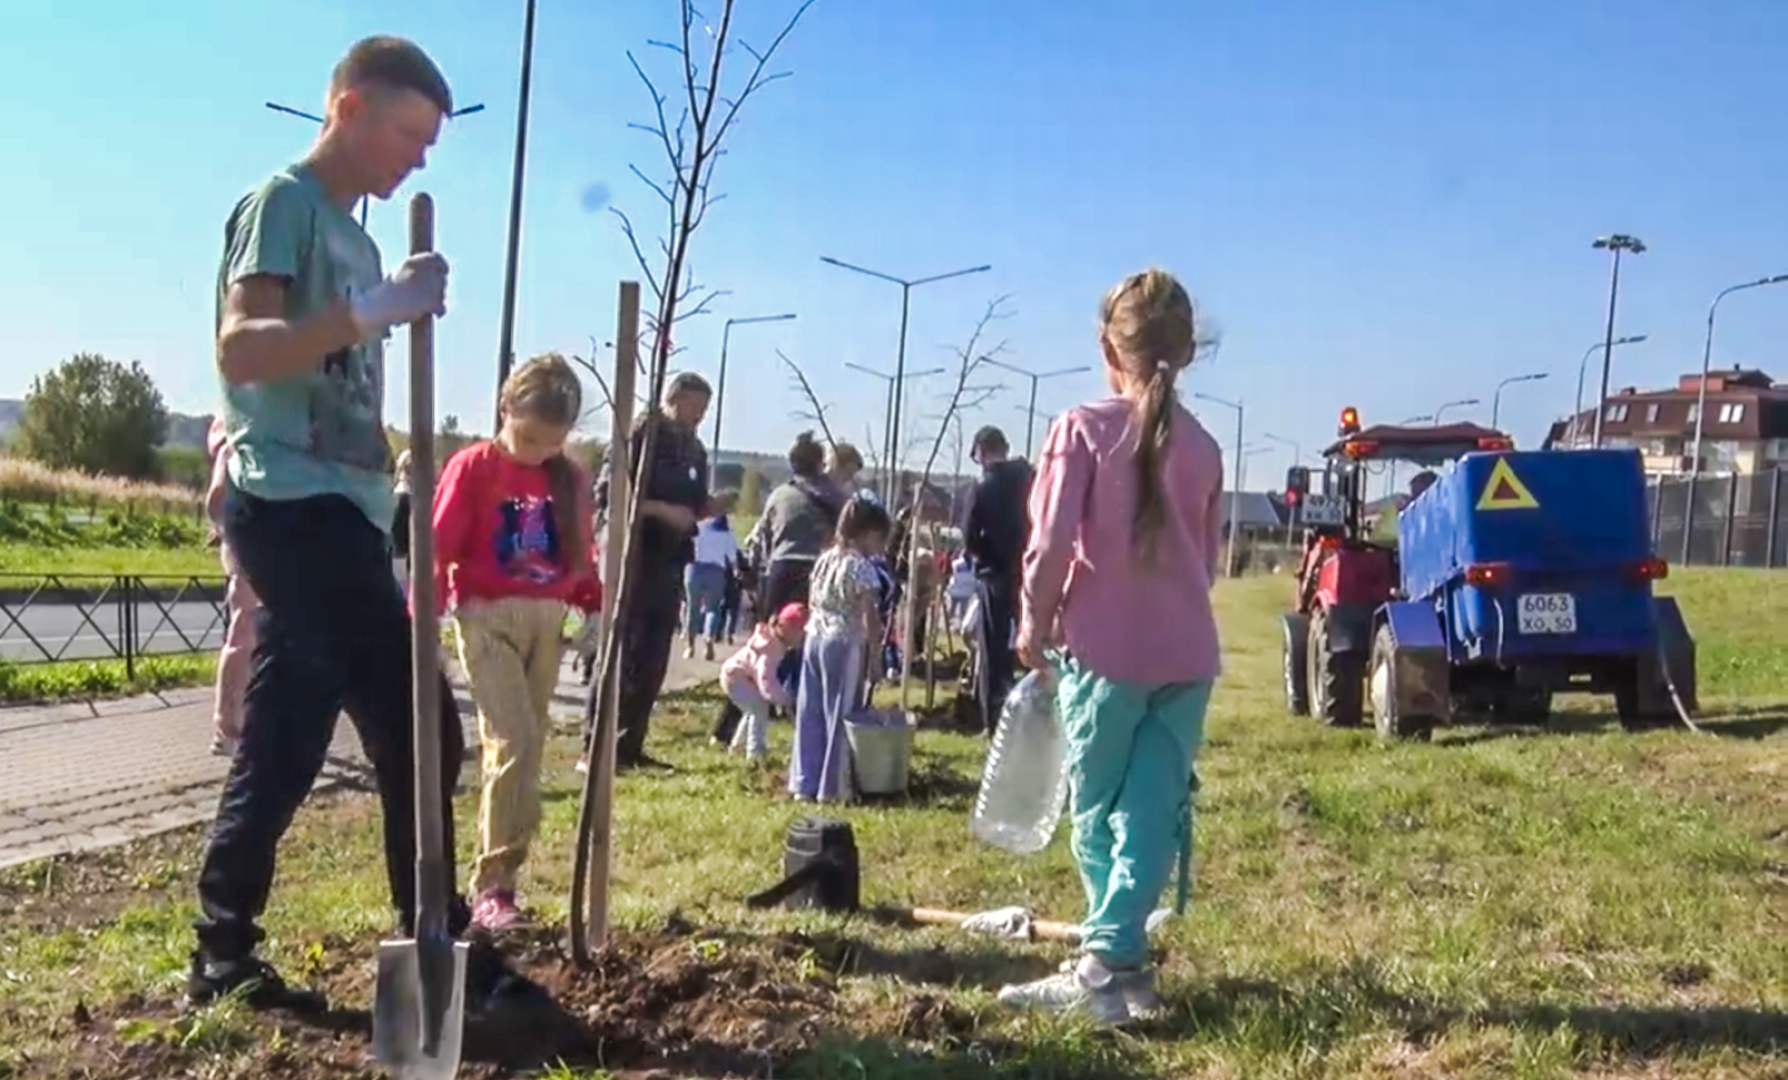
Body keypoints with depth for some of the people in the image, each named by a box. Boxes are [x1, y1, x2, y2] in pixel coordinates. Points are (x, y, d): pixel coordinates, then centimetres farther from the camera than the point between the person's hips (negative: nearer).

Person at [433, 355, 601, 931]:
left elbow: (581, 558, 14)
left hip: (547, 621, 5)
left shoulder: (568, 478, 8)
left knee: (530, 745, 9)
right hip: (487, 616, -5)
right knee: (515, 742, -14)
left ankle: (502, 872, 21)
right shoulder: (473, 467, -5)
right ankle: (492, 884, -6)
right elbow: (437, 549, -9)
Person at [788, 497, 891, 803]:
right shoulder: (861, 567, -11)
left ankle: (804, 783, 14)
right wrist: (875, 651, -7)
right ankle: (832, 786, 6)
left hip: (815, 638, 7)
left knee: (810, 713, 10)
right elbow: (869, 617, -13)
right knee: (840, 715, 1)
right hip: (845, 644, -7)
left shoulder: (825, 559, 10)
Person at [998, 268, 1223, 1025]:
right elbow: (1207, 557, 13)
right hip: (1186, 655, 4)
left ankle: (1113, 965, 15)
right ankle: (1112, 956, 3)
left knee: (1099, 813, 10)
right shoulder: (1203, 448, 8)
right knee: (1153, 811, 6)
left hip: (1105, 648, -4)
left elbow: (1051, 543, -11)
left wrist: (1034, 624, 3)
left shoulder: (1084, 429, -7)